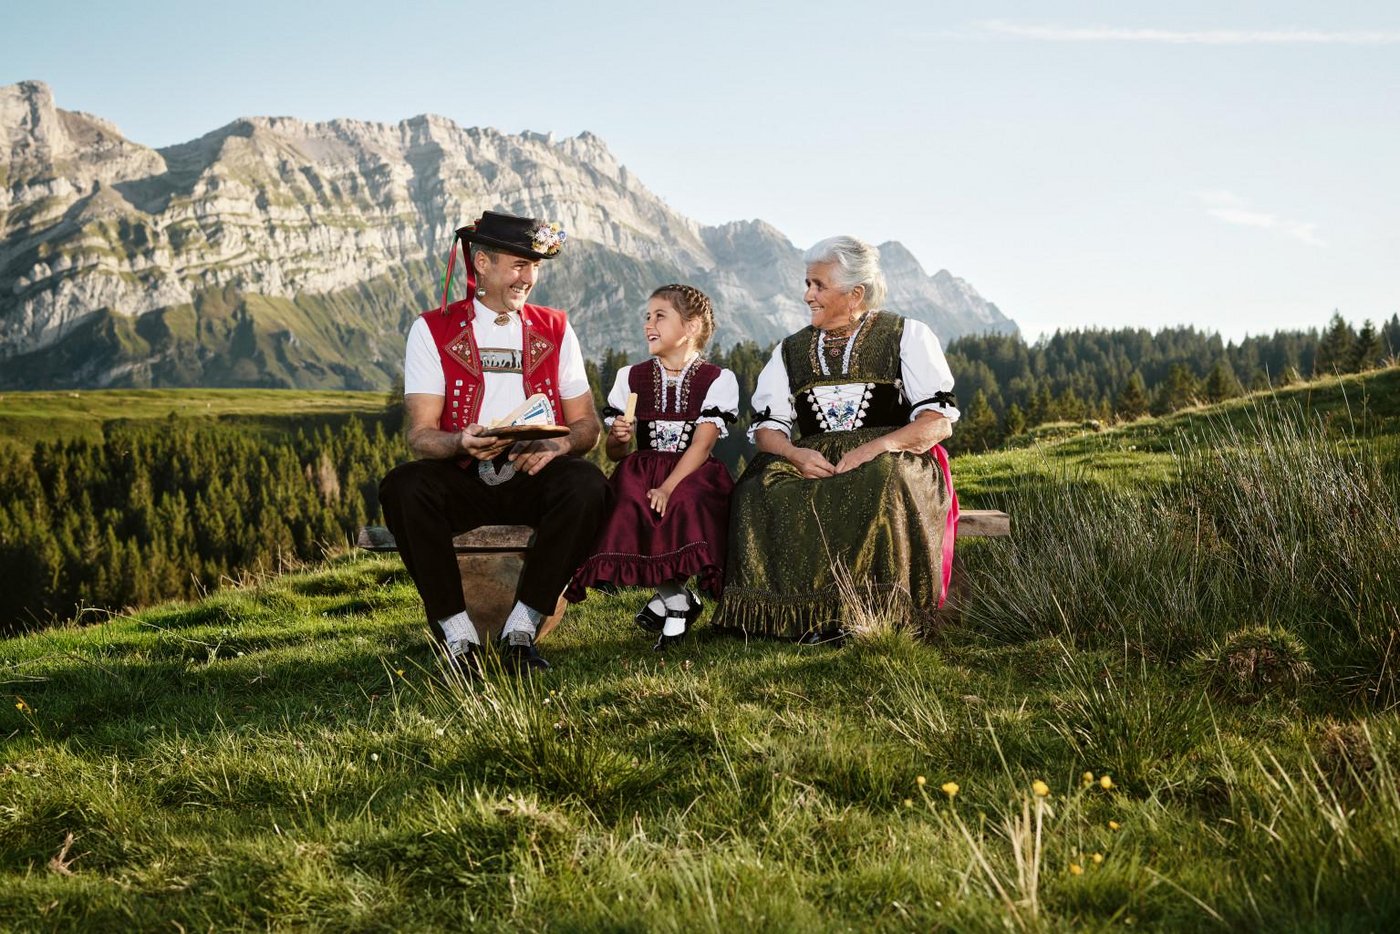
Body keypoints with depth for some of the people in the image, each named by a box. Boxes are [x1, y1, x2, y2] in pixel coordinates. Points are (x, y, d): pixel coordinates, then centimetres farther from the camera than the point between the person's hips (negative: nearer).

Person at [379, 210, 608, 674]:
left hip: (533, 479, 2)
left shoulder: (555, 330, 12)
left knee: (586, 484, -31)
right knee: (403, 486, -32)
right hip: (462, 480, -1)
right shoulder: (433, 330, 3)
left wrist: (556, 447, -16)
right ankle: (458, 634, -23)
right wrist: (461, 443, -28)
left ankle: (521, 628, -21)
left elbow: (586, 424, 8)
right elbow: (420, 434, -4)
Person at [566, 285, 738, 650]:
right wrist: (618, 438, -13)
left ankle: (667, 599, -15)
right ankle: (678, 600, -15)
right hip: (642, 472, 3)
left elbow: (702, 444, -10)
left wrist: (668, 487, -24)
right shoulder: (630, 378, 13)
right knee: (630, 505, -30)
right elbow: (615, 454, 12)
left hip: (692, 477, -2)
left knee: (686, 502, -35)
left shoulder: (718, 380, 3)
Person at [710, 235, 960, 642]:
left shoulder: (907, 336, 8)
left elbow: (940, 420, -1)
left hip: (891, 464, -3)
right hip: (814, 467, 3)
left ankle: (871, 611, -31)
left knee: (879, 487, -39)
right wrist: (794, 454, -11)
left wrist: (877, 446, -17)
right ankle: (808, 612, -31)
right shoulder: (791, 350, 20)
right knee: (764, 488, -29)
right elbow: (766, 425, 13)